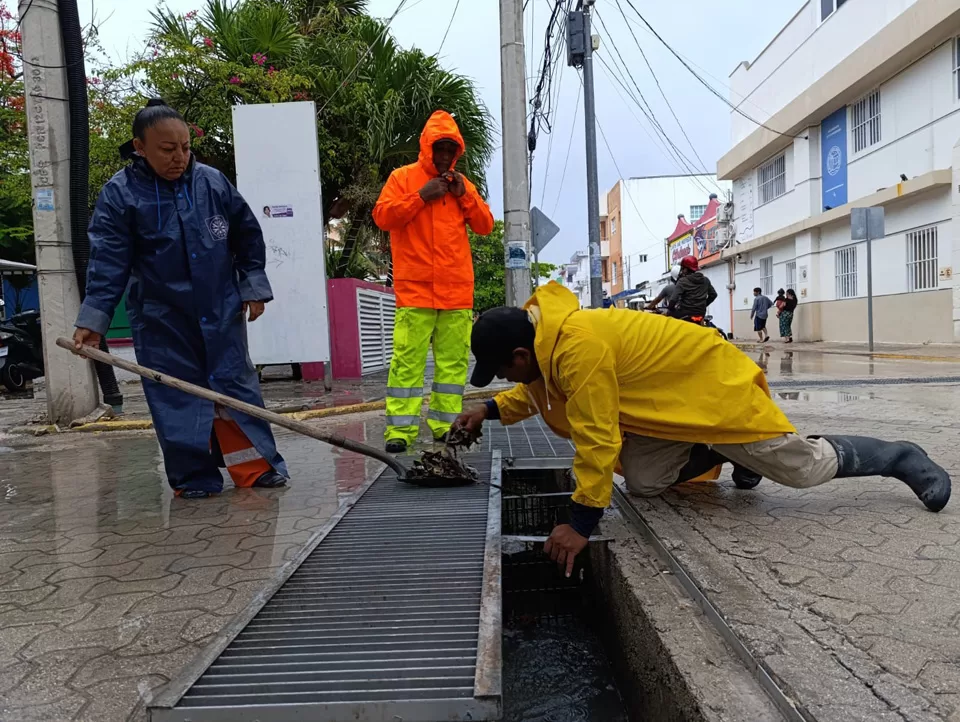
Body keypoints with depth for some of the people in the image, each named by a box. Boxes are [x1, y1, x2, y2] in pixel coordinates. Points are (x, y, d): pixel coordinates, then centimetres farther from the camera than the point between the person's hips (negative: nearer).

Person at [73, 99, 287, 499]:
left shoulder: (213, 182, -1)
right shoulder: (120, 194, -6)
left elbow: (248, 237, 8)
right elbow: (107, 262, -8)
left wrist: (253, 288, 5)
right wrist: (92, 319, -14)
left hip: (221, 310, 2)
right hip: (161, 319, -1)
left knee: (237, 384, 5)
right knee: (176, 395, 2)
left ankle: (257, 466, 14)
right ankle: (194, 476, 14)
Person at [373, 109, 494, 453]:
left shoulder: (461, 182, 19)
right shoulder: (403, 177, 9)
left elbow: (485, 226, 15)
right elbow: (382, 216, -2)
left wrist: (464, 195, 2)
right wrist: (421, 196, -7)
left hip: (457, 289, 4)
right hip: (415, 288, -4)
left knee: (454, 358, 3)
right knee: (408, 358, -7)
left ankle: (445, 425, 10)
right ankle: (401, 429, -4)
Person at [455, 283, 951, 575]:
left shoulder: (577, 348, -34)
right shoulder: (546, 337, -3)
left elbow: (597, 441, -34)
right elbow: (542, 391, 17)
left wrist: (581, 523, -28)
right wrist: (492, 409, 5)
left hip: (715, 388, -9)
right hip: (671, 402, 9)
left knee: (804, 468, 3)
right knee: (642, 483, -1)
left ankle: (900, 458, 30)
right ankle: (732, 456, 20)